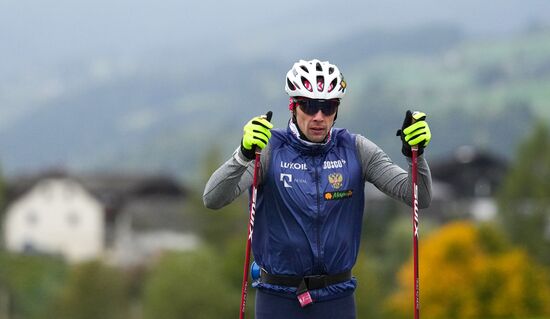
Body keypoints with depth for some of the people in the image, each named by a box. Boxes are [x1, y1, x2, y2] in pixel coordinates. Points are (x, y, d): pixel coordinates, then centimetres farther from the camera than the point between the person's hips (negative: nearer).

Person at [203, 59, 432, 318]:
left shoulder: (355, 150, 0)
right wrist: (244, 154, -35)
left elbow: (419, 198, -2)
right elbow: (212, 199, -18)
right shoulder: (270, 150, -7)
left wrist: (416, 154, -21)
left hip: (337, 297, 2)